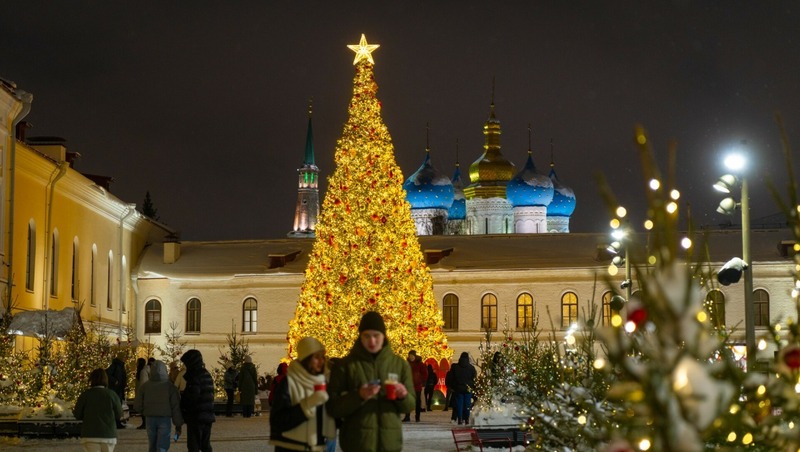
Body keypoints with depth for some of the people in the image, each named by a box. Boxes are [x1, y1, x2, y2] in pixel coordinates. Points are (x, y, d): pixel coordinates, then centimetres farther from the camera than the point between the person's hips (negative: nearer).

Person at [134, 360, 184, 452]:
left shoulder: (144, 386, -3)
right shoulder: (170, 386, -9)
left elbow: (137, 406, -1)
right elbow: (176, 407, -6)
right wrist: (178, 424, 2)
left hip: (150, 419, 3)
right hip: (165, 419, -3)